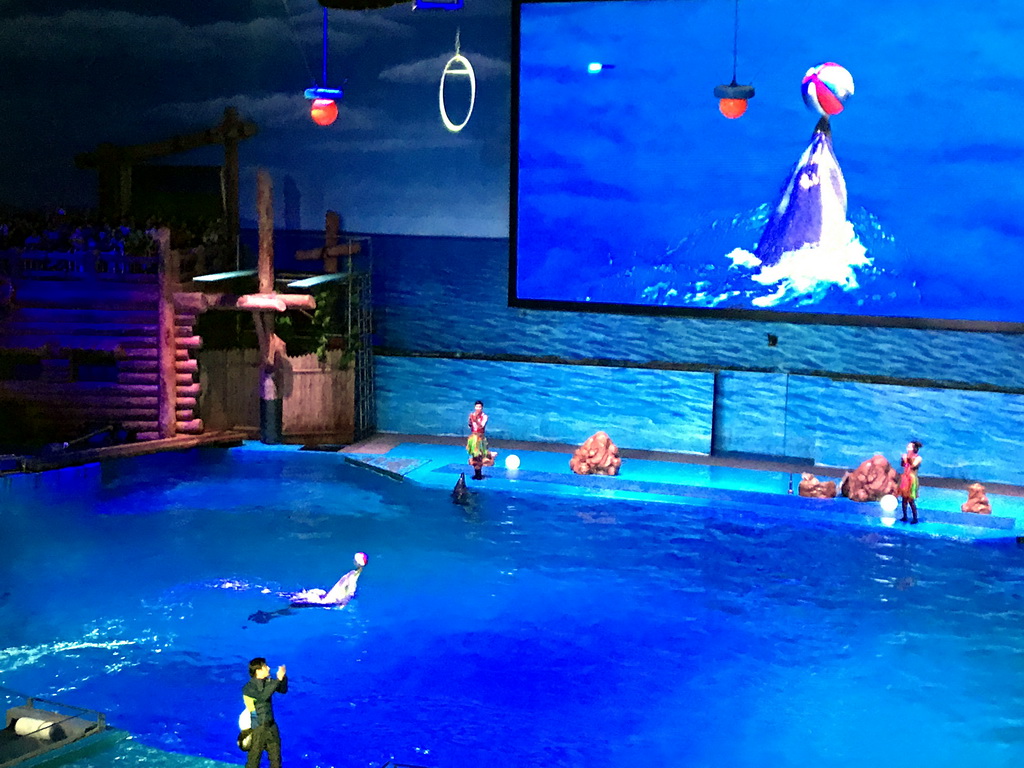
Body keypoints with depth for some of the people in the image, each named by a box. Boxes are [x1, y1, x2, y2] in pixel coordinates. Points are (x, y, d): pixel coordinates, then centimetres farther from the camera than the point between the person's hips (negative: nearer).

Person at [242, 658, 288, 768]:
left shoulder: (267, 682, 1)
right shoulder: (248, 688, -17)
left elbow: (283, 690, 9)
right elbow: (263, 696, -33)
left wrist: (283, 677, -10)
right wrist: (278, 679, -33)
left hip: (271, 726, 6)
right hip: (257, 729, -6)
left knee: (276, 759, 15)